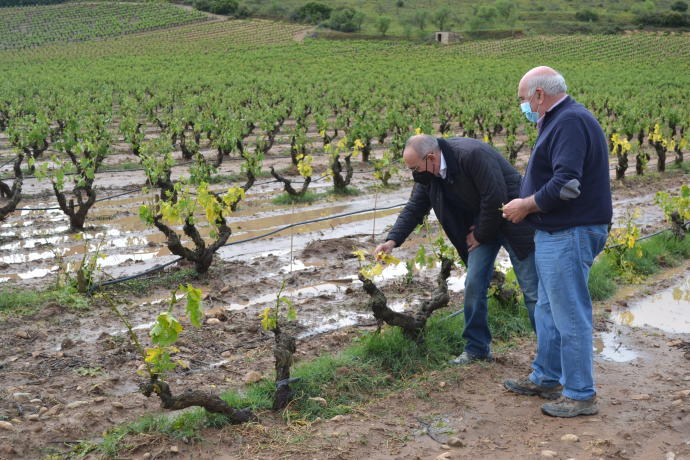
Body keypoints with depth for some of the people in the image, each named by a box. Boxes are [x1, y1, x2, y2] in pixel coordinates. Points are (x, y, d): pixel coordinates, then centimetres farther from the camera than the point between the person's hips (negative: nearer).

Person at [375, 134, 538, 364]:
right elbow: (414, 208, 2)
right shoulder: (428, 173, -6)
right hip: (480, 224, 7)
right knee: (474, 285, 3)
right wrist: (392, 240, -10)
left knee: (531, 289, -2)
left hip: (511, 220, -7)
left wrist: (480, 236, -15)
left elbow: (495, 198, -28)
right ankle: (477, 348, 16)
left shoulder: (472, 154, -30)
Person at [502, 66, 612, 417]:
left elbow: (567, 185, -26)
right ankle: (546, 378, 32)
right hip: (555, 233, 11)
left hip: (569, 236, -11)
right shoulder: (560, 121, 16)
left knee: (570, 315, -3)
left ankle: (581, 395, 7)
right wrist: (528, 204, 7)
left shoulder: (571, 122, -18)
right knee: (549, 310, 19)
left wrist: (526, 206, -14)